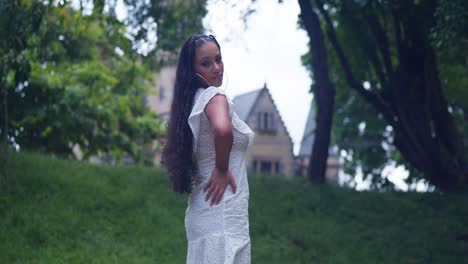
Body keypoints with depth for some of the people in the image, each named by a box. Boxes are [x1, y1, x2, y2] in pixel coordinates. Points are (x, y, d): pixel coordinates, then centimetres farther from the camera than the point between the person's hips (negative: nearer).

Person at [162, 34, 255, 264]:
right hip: (223, 210, -9)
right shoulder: (214, 96, -11)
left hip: (204, 208, 9)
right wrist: (222, 169, -18)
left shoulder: (194, 100, 14)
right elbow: (222, 130, -34)